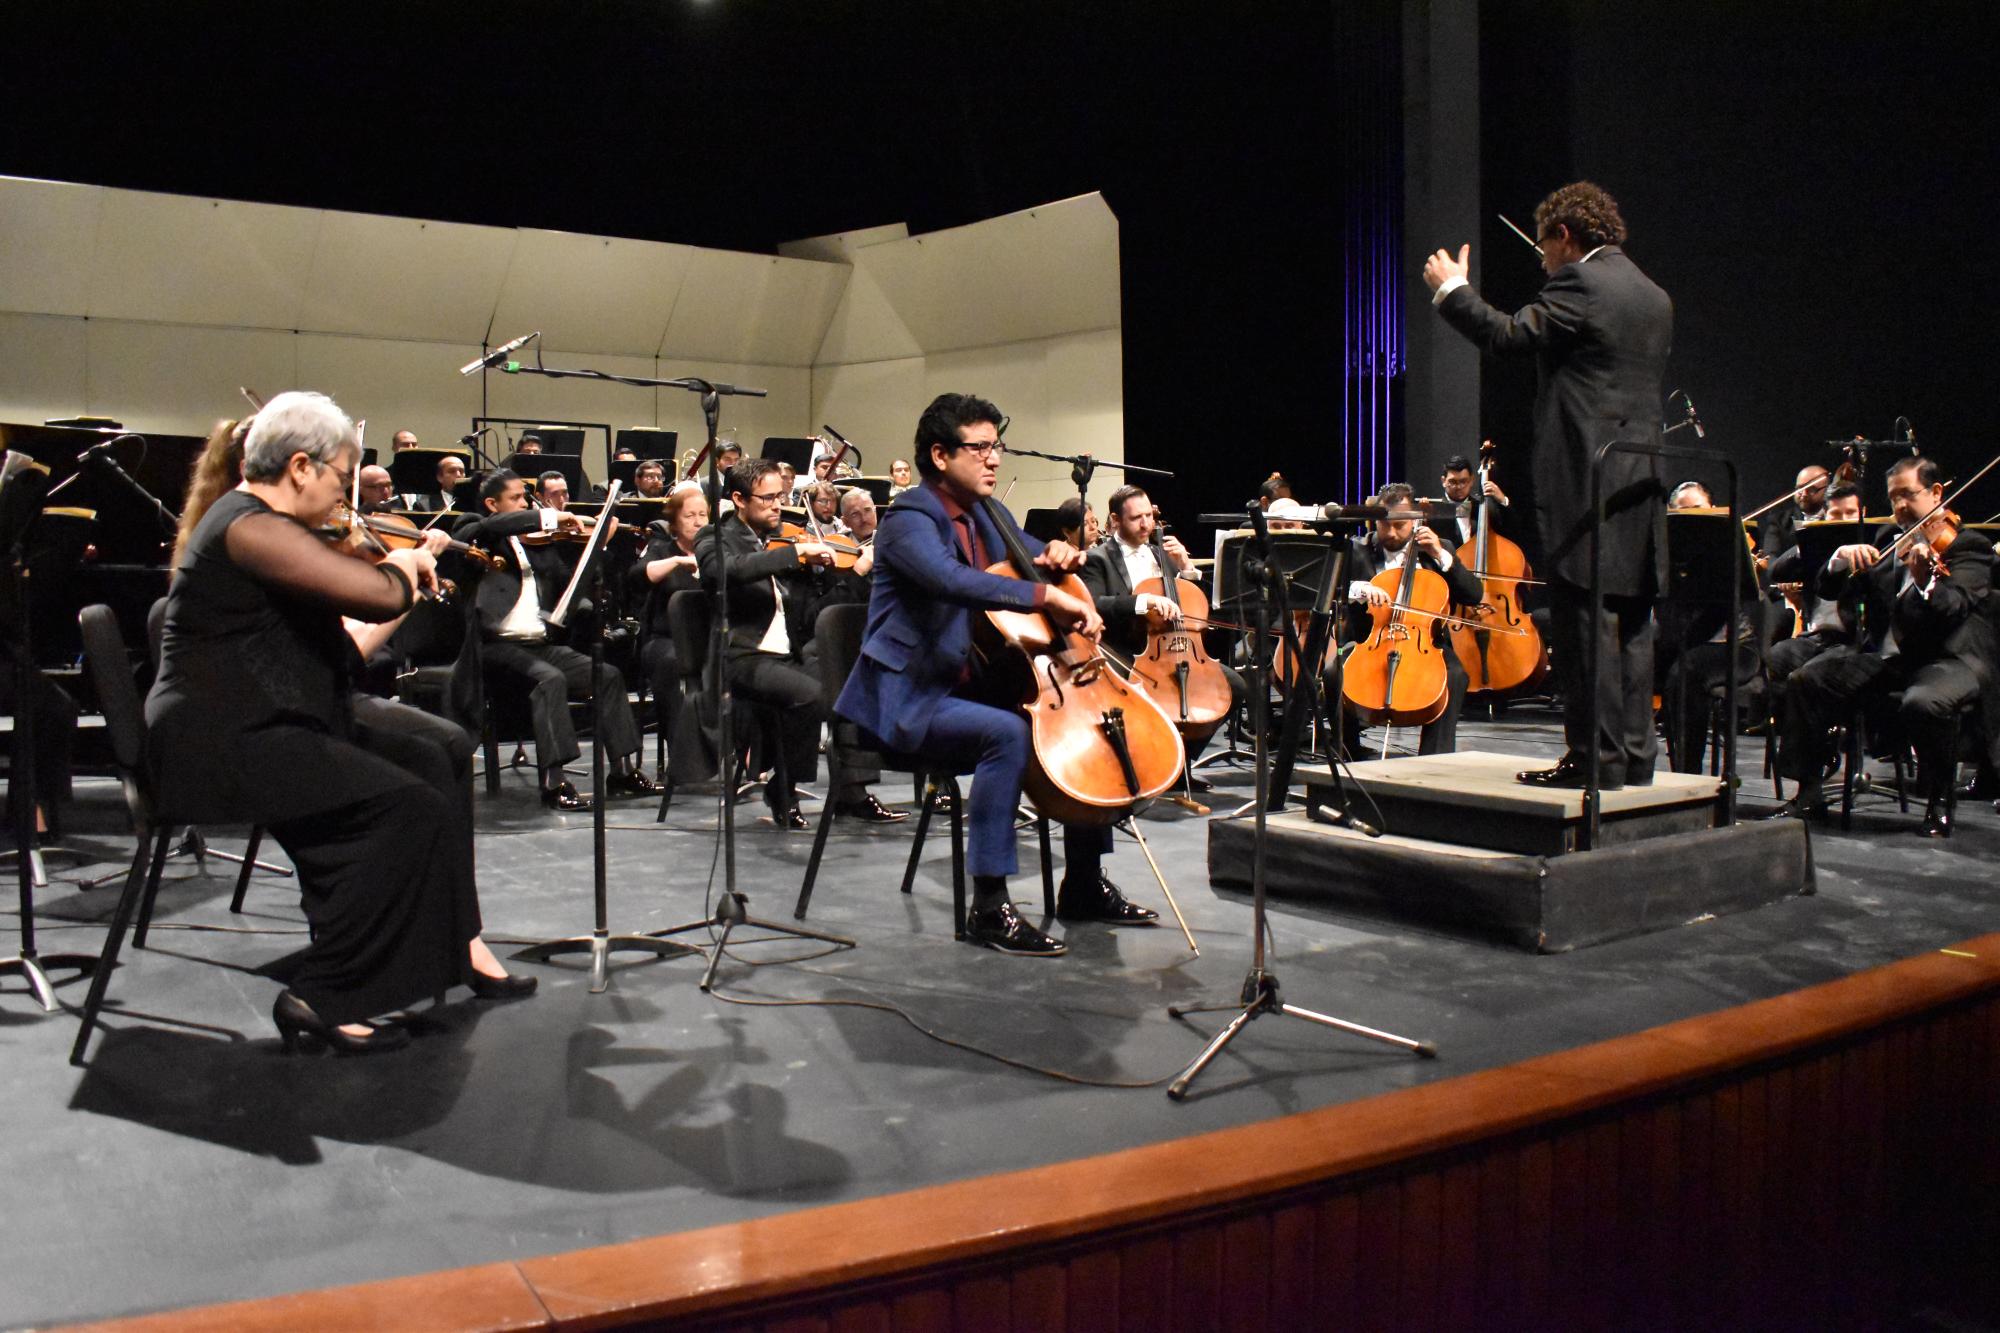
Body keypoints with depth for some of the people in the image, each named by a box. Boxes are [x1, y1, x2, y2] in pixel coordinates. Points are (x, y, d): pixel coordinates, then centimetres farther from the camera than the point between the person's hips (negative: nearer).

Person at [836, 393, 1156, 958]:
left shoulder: (987, 515, 12)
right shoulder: (909, 520, -14)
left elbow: (1038, 559, 26)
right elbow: (956, 581, -35)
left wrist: (1061, 555, 1)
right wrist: (1048, 595, -41)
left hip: (971, 686, 9)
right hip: (909, 700, -9)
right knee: (1006, 732, -34)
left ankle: (1084, 885, 12)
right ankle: (989, 907, -28)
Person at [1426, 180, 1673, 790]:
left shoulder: (1580, 283, -9)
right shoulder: (1653, 297, 19)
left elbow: (1509, 336, -12)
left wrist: (1451, 289, 4)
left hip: (1587, 482, -9)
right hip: (1640, 485, 9)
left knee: (1584, 624, -6)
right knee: (1630, 626, 11)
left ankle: (1595, 757, -4)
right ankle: (1634, 754, 14)